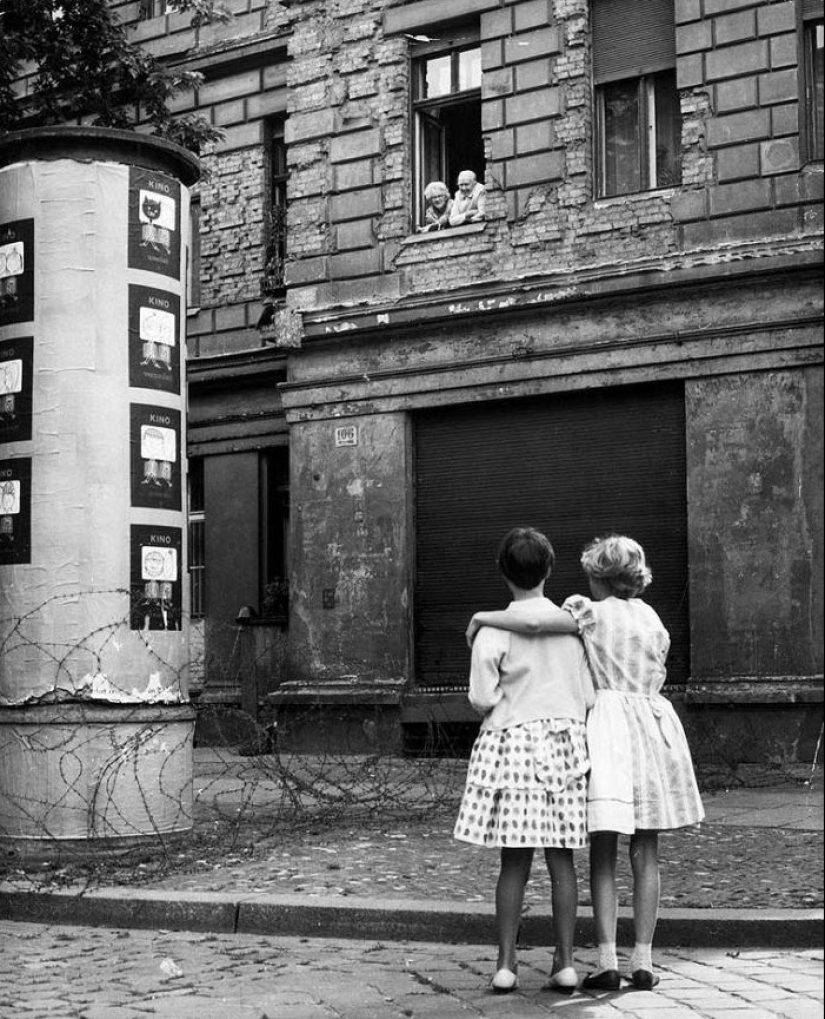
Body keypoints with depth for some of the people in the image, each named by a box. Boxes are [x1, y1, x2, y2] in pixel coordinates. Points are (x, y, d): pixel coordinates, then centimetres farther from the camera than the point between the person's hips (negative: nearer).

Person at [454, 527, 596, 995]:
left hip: (512, 743, -2)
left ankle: (506, 963, 5)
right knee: (562, 858, 7)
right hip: (565, 741, 2)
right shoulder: (571, 623, 2)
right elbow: (588, 696, 5)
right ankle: (566, 961, 8)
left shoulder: (494, 629, -8)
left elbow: (483, 698, -9)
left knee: (515, 860, 4)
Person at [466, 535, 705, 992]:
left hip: (606, 725, -4)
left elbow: (533, 621, -21)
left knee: (603, 853, 0)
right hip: (652, 726, 4)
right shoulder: (653, 618, 12)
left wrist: (483, 616, -6)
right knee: (645, 853, 8)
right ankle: (643, 962, 9)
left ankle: (607, 962, -3)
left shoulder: (592, 612, -6)